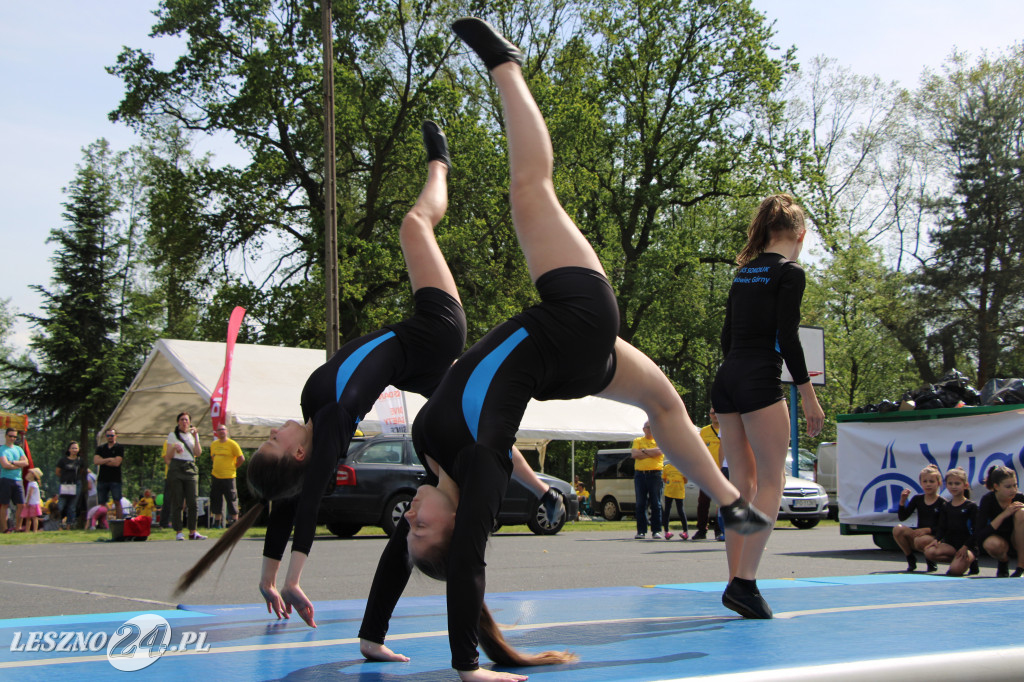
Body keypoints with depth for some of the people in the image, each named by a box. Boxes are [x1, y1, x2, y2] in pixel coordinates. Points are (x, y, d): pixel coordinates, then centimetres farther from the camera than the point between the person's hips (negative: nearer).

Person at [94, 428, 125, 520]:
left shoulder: (119, 447, 3)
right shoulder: (100, 448, 13)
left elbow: (117, 462, -9)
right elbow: (96, 461, -2)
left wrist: (103, 461, -1)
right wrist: (109, 459, -10)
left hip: (115, 479, -3)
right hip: (102, 479, 3)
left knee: (117, 502, -6)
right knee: (101, 503, 3)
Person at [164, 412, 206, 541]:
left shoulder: (193, 435, 16)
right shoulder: (172, 436, 8)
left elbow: (198, 453, 4)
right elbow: (168, 457, 4)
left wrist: (195, 437, -1)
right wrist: (174, 447, -15)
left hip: (190, 468, 3)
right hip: (176, 468, -2)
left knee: (193, 501, -5)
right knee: (176, 502, -5)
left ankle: (193, 531, -2)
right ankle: (178, 532, -1)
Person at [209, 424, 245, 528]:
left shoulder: (232, 444, -7)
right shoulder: (213, 444, 10)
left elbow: (241, 458, -6)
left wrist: (233, 468, -2)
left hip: (228, 477, -6)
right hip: (216, 476, 6)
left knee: (232, 500, -3)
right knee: (215, 500, 9)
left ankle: (235, 521, 4)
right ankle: (217, 522, 17)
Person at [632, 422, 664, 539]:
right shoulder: (637, 441, 14)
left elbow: (658, 451, -11)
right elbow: (634, 454, -3)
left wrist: (643, 451, -2)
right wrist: (651, 453, -4)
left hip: (655, 474, -1)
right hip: (640, 474, 1)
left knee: (656, 504, -2)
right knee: (640, 504, 0)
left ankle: (656, 531, 2)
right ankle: (641, 531, 3)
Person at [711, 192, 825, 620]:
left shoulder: (744, 272, 16)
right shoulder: (789, 273, -5)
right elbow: (787, 338, -12)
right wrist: (808, 395, -9)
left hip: (726, 380, 7)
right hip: (760, 384, -7)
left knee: (741, 484, 11)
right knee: (771, 482, -4)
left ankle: (736, 581, 11)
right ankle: (744, 583, -13)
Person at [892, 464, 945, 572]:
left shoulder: (942, 502, -6)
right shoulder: (917, 499, 7)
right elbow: (902, 517, 4)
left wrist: (928, 530, -22)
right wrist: (902, 501, -9)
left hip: (934, 537, -5)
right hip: (919, 533, 5)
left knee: (921, 540, -38)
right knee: (897, 529, -21)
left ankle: (931, 562, -2)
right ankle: (911, 559, -2)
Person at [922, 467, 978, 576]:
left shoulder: (971, 506, -3)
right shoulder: (945, 507, 11)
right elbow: (941, 528, 8)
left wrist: (965, 547, -20)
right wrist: (936, 540, -13)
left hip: (968, 545, -4)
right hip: (950, 544, 5)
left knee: (956, 569, -30)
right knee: (929, 552, -25)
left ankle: (971, 562, 4)